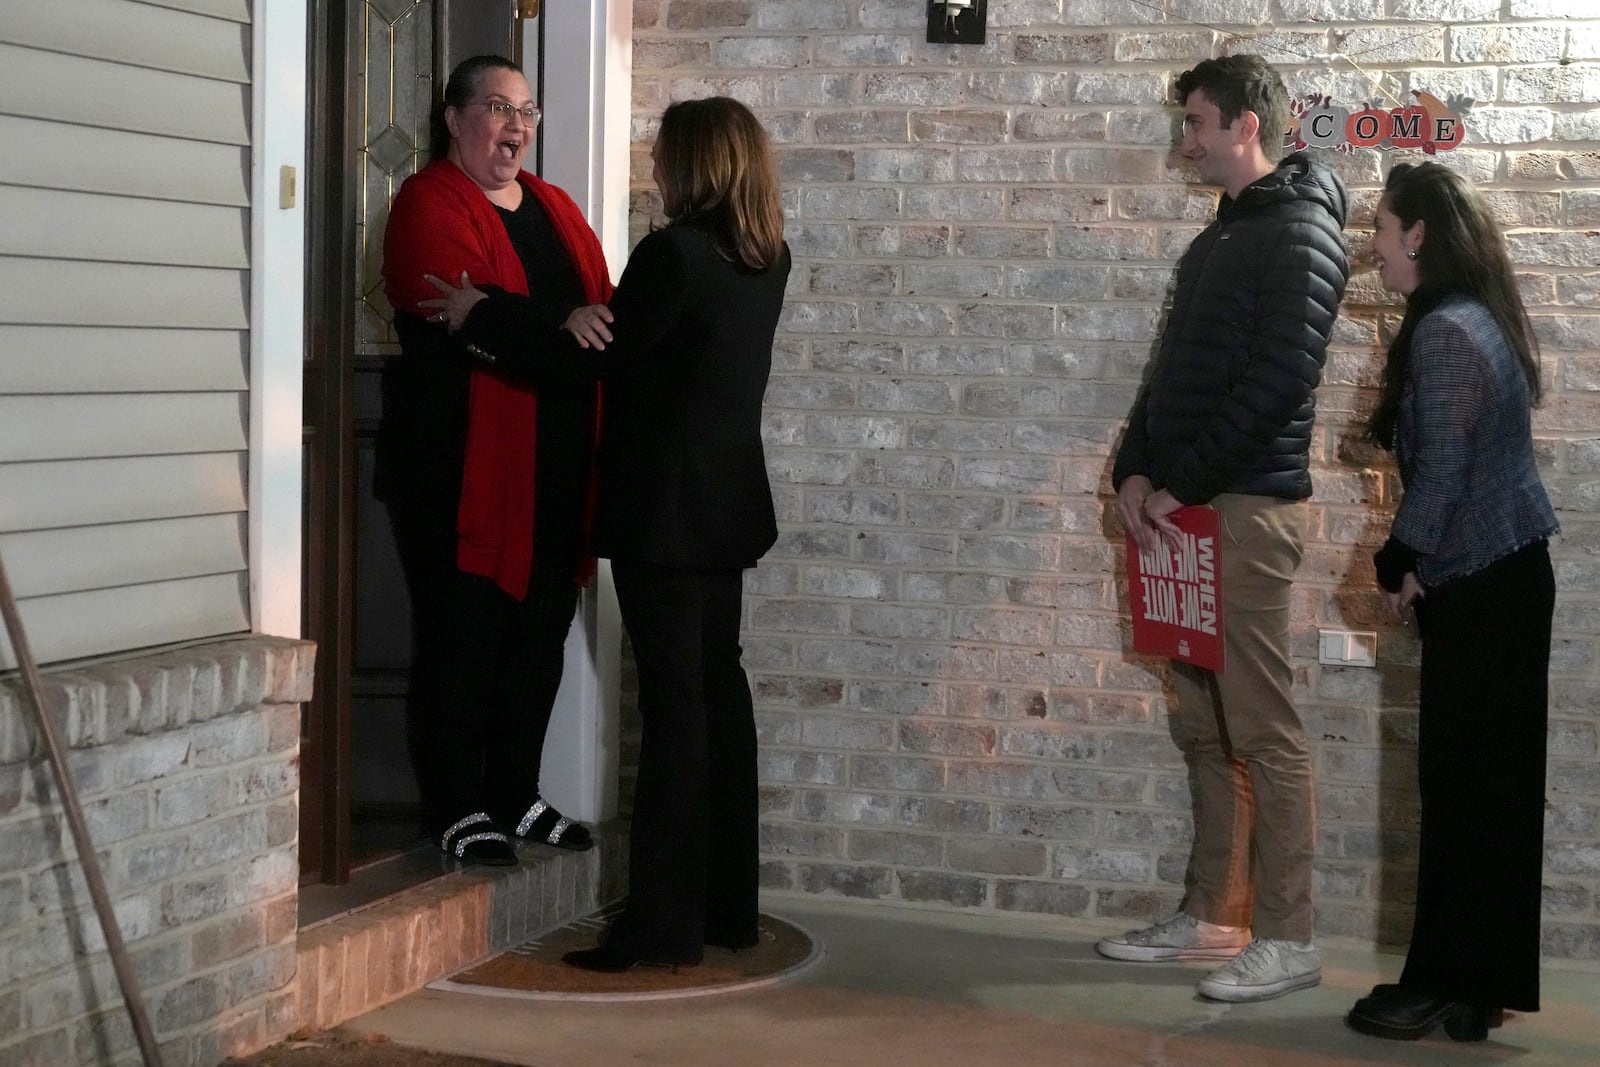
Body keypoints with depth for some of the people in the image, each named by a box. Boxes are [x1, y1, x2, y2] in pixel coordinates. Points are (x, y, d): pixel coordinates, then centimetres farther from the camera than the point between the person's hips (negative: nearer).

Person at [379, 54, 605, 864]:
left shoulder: (553, 207, 20)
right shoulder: (429, 202, -4)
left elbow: (601, 301, 13)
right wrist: (563, 322, -28)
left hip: (554, 463, 7)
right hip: (465, 462, -7)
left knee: (539, 634, 11)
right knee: (461, 634, -2)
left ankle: (517, 796, 22)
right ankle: (458, 808, 8)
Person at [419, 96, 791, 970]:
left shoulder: (672, 254, -16)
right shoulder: (764, 260, 9)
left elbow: (594, 361, -11)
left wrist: (478, 317, -2)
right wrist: (583, 319, 19)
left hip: (665, 507, -8)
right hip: (726, 505, 8)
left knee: (672, 703, -7)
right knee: (716, 688, 12)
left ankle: (663, 923, -3)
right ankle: (726, 907, 19)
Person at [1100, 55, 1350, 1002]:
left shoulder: (1299, 234, -9)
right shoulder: (1223, 238, 20)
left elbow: (1275, 384, -18)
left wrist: (1181, 484, -15)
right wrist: (1137, 471, 5)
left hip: (1249, 507, -9)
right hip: (1188, 508, 9)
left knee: (1263, 730, -7)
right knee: (1203, 727, 12)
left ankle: (1288, 939, -2)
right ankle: (1212, 916, 19)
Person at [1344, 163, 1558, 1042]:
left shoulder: (1445, 333, -17)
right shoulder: (1472, 319, 13)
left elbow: (1440, 474, -19)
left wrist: (1399, 566, -6)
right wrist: (1415, 566, 12)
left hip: (1481, 590, -9)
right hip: (1501, 579, 9)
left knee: (1463, 787, -3)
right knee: (1486, 784, 11)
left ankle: (1446, 984, 5)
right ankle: (1473, 985, 18)